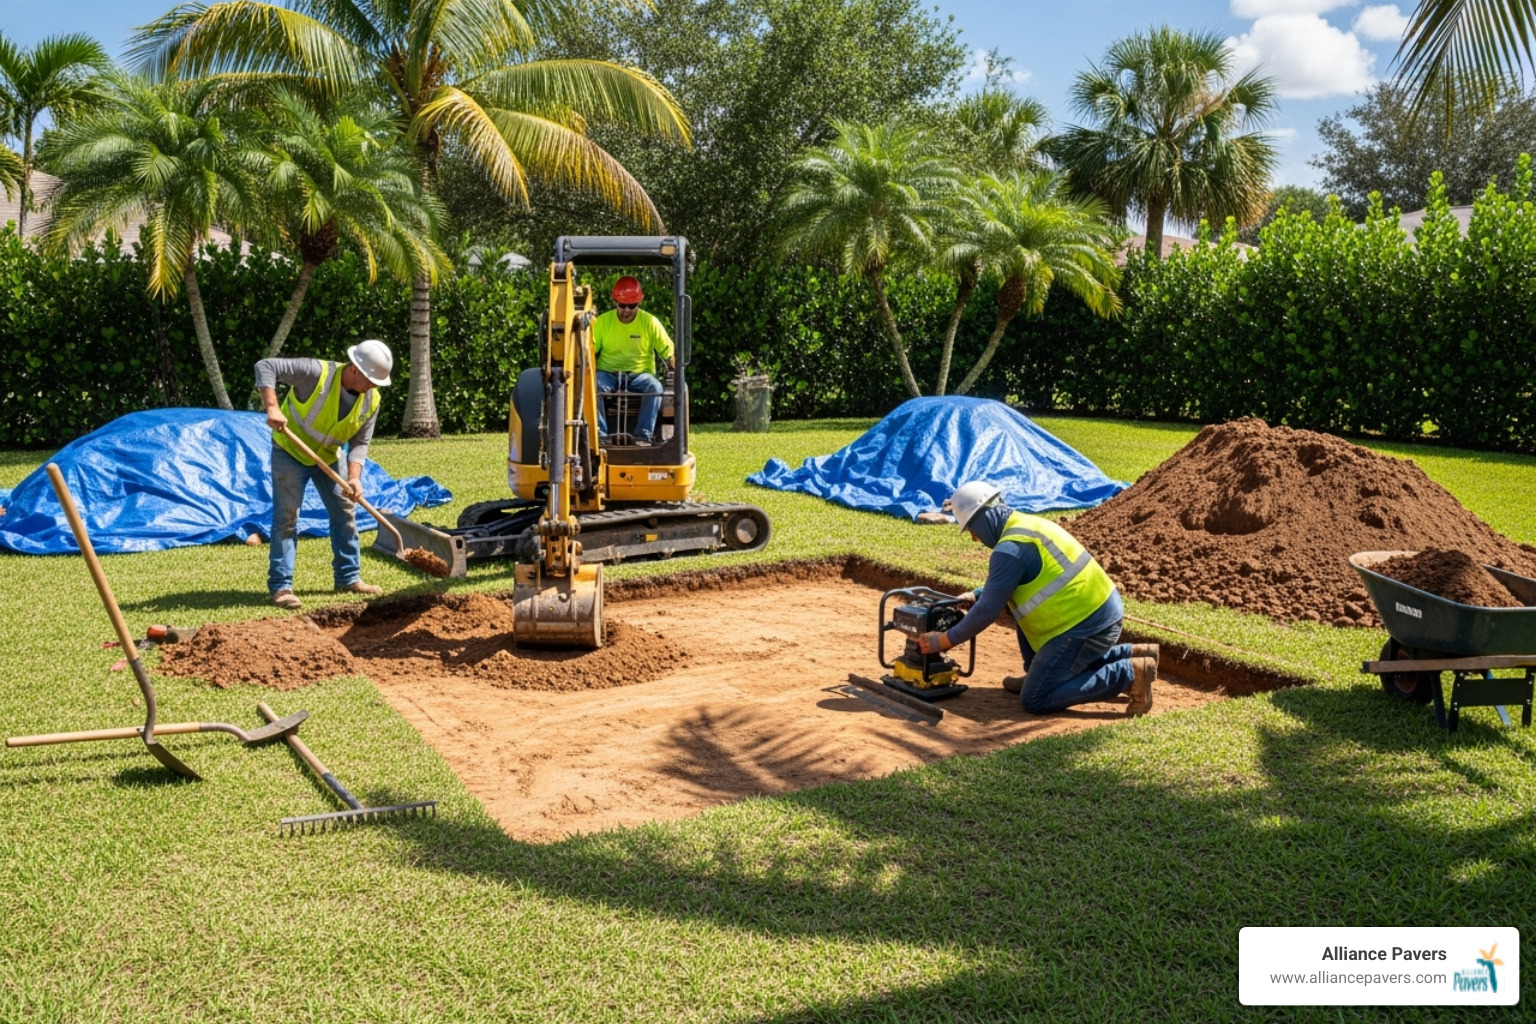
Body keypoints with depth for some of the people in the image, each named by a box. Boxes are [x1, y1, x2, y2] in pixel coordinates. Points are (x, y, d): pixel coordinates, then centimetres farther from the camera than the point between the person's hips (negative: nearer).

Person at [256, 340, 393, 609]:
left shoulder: (371, 400, -13)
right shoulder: (317, 372, -29)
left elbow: (359, 443, -10)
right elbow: (265, 367, -30)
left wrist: (354, 477, -26)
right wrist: (272, 407, -42)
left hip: (327, 457, 6)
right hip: (290, 453, -6)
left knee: (345, 512, 8)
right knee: (286, 518, -6)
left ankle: (349, 577, 20)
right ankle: (280, 586, -1)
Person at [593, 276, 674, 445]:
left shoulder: (650, 322, 0)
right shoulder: (602, 321, 3)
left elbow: (668, 349, 1)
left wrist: (672, 360, -17)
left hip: (639, 375, 0)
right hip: (608, 374, 0)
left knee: (655, 387, -34)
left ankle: (643, 435, -32)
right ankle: (600, 434, -32)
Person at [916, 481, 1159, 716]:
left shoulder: (1010, 549, -17)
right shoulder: (1028, 524, 13)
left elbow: (988, 611, -15)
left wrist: (945, 640, -5)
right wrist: (976, 595, 20)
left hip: (1087, 628, -9)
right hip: (1104, 611, 9)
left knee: (1034, 700, -3)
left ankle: (1130, 674, -6)